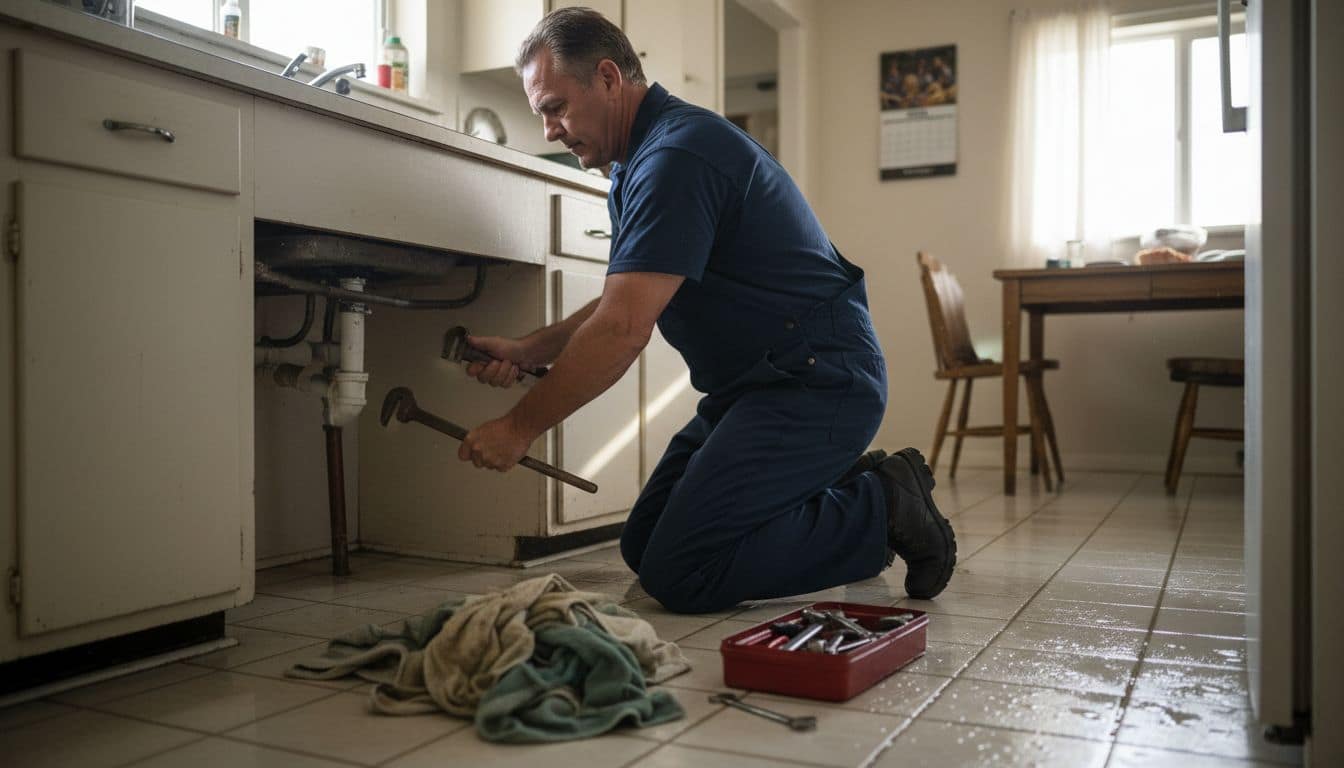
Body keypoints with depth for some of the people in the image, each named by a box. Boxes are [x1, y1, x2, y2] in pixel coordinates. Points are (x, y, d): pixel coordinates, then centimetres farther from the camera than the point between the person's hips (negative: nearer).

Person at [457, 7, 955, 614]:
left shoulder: (676, 155, -19)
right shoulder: (640, 163, 15)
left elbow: (623, 331, -25)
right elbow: (622, 307, 19)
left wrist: (520, 427, -15)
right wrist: (526, 351, 5)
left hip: (817, 382, -11)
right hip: (751, 385, 11)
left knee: (678, 573, -17)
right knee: (643, 547, 11)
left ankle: (884, 509, -3)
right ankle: (846, 487, 15)